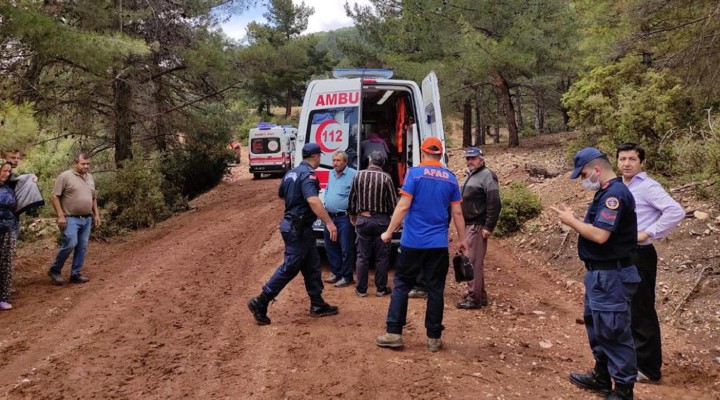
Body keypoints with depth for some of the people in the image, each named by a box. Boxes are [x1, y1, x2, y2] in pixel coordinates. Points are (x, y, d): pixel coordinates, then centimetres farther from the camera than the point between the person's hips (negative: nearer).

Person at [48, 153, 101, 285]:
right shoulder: (65, 176, -7)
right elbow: (55, 197, -10)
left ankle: (75, 274, 13)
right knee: (70, 244, -15)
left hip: (87, 219, 7)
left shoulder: (90, 178, 14)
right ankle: (55, 270, 5)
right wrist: (60, 216, -16)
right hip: (71, 219, -7)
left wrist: (96, 214, 14)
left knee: (82, 247, 5)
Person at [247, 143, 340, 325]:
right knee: (289, 268, -5)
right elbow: (313, 200, -34)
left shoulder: (292, 172, 12)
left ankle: (317, 305, 21)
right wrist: (329, 223, -36)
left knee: (312, 266, 15)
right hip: (298, 228, -10)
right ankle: (260, 303, -1)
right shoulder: (308, 174, -18)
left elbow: (281, 194, 27)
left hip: (293, 225, 10)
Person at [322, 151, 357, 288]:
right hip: (329, 216, 8)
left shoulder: (353, 174, -13)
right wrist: (326, 203, 15)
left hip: (344, 218, -8)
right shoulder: (331, 174, 13)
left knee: (346, 249, -2)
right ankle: (336, 273, 28)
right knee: (330, 247, 15)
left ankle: (347, 277, 8)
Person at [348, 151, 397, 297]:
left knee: (362, 256, 8)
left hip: (362, 219, 2)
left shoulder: (359, 175, 0)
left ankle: (361, 289, 14)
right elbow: (393, 202, -6)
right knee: (382, 257, 8)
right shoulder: (386, 178, -8)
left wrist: (352, 215, 23)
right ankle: (381, 288, 14)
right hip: (381, 220, -2)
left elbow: (352, 199, 7)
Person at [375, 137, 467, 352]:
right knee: (435, 290, 8)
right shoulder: (450, 178, 6)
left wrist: (389, 231, -2)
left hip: (413, 242, -3)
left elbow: (403, 206, -10)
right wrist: (462, 239, 17)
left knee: (401, 286, 7)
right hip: (438, 244, 3)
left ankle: (393, 334, 8)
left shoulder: (415, 173, -5)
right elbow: (457, 213, 7)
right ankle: (434, 338, 13)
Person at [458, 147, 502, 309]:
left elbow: (494, 204, -19)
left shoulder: (486, 176, -12)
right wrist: (462, 224, 19)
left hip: (477, 226, -10)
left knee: (474, 261, -7)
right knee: (472, 261, 14)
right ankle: (480, 295, 24)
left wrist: (488, 227, -22)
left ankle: (474, 298, -2)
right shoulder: (470, 176, 18)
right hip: (468, 225, 10)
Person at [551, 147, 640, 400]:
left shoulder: (615, 194, -20)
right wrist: (575, 220, 2)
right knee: (597, 325, 21)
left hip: (611, 276, -11)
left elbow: (600, 235, -28)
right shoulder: (606, 193, 13)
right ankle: (602, 376, 35)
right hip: (600, 274, 11)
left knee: (613, 331, -2)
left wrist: (571, 221, -15)